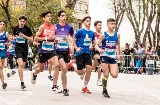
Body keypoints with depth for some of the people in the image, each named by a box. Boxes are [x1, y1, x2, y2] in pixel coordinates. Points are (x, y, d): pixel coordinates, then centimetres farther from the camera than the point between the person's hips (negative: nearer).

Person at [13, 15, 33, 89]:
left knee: (23, 65, 11)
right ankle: (22, 82, -19)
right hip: (18, 48, -1)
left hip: (25, 48, 1)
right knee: (20, 64, -18)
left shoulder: (27, 29, -2)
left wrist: (24, 36, -15)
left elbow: (31, 39, -1)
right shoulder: (15, 28, 4)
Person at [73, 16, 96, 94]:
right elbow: (73, 40, -2)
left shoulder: (92, 33, 9)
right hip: (80, 53, -5)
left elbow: (93, 42, 23)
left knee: (89, 69, -7)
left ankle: (85, 87, 7)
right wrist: (76, 48, -13)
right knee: (80, 72, -3)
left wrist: (92, 46, 2)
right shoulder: (80, 31, -8)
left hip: (88, 53, 5)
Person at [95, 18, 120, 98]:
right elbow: (96, 45, -5)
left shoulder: (117, 35, 4)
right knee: (106, 75, -2)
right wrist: (99, 50, -26)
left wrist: (118, 54, 11)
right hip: (104, 56, -3)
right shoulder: (103, 35, -7)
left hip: (113, 57, 3)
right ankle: (104, 91, 15)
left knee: (114, 75, -9)